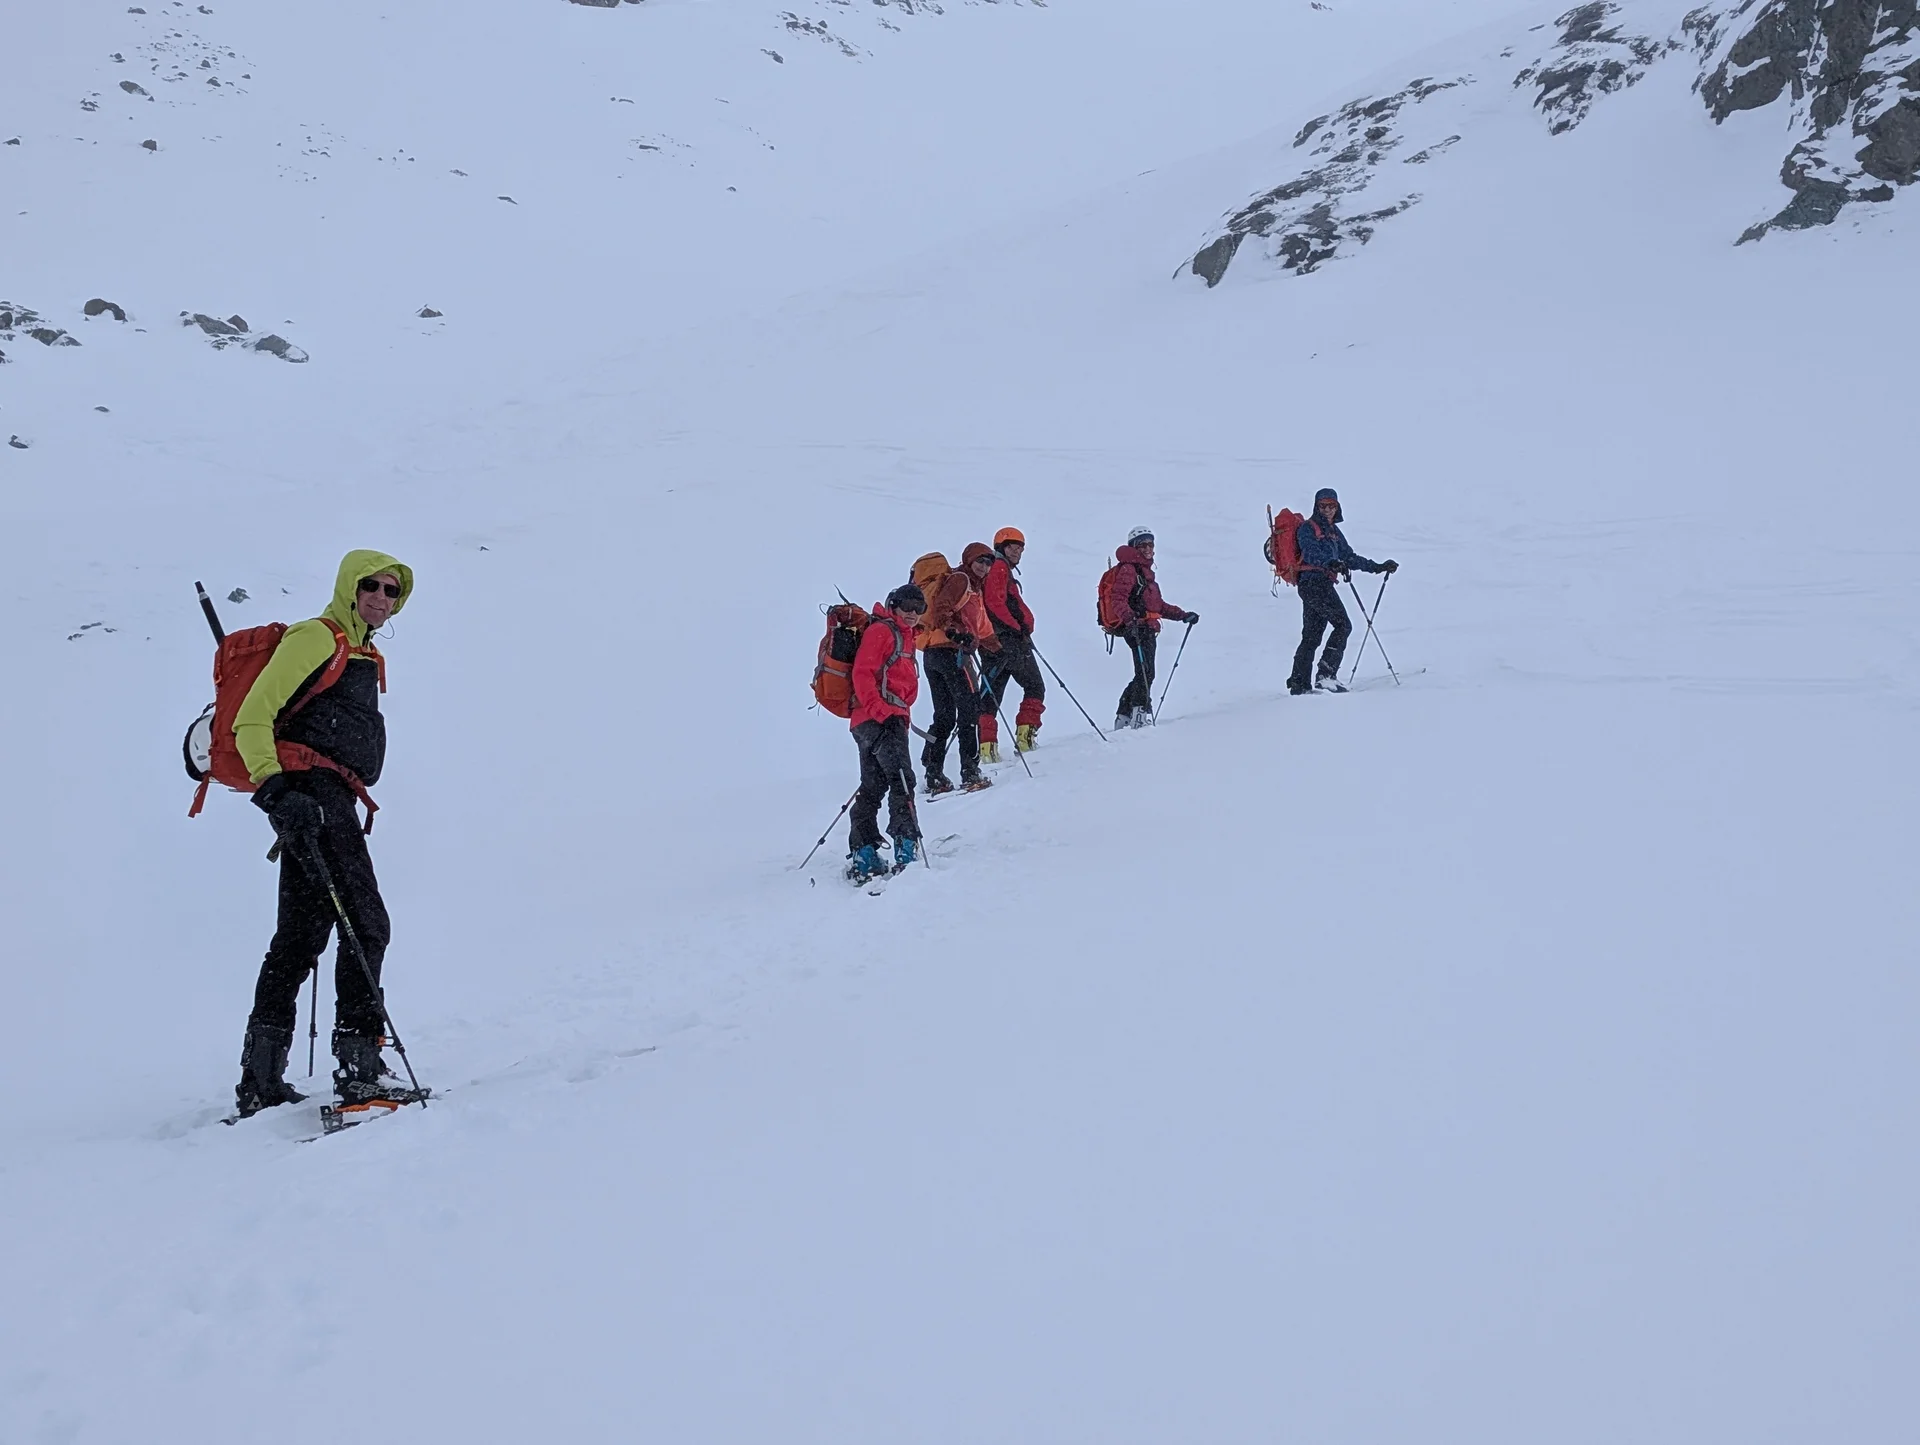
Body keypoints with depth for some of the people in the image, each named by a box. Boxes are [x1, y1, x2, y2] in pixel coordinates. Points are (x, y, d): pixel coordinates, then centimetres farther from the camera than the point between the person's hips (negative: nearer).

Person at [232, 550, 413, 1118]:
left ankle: (261, 1082, 13)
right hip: (312, 794, -10)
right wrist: (274, 789, -23)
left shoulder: (364, 655, 24)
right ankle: (359, 1064, -17)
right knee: (366, 923, -15)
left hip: (329, 802, 10)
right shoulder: (315, 638, -4)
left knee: (300, 935, 9)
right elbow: (252, 718, -11)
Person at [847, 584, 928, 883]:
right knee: (901, 778, -19)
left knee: (873, 787, 10)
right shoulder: (881, 631, -4)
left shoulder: (903, 636, 26)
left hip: (890, 717, 11)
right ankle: (906, 848, -28)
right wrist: (877, 707, -25)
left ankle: (863, 858, 12)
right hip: (881, 719, -11)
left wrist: (901, 714, 20)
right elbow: (862, 672, -15)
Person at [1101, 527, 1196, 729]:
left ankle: (1123, 717, 19)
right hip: (1136, 629, -10)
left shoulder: (1145, 571, 25)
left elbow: (1158, 605, 31)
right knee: (1146, 673, -19)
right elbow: (1117, 599, -20)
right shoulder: (1127, 570, -6)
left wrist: (1182, 615, 26)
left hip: (1148, 630, 10)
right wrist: (1128, 617, -36)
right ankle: (1140, 712, -22)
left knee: (1143, 674, 13)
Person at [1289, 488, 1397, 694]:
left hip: (1323, 584, 9)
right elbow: (1311, 553, -22)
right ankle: (1326, 674, -20)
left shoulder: (1333, 531, 23)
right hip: (1313, 582, -9)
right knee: (1343, 624, -14)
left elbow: (1349, 557, 28)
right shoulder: (1307, 529, -3)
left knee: (1311, 635, 6)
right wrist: (1331, 563, -40)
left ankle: (1299, 683, 6)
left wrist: (1378, 567, 25)